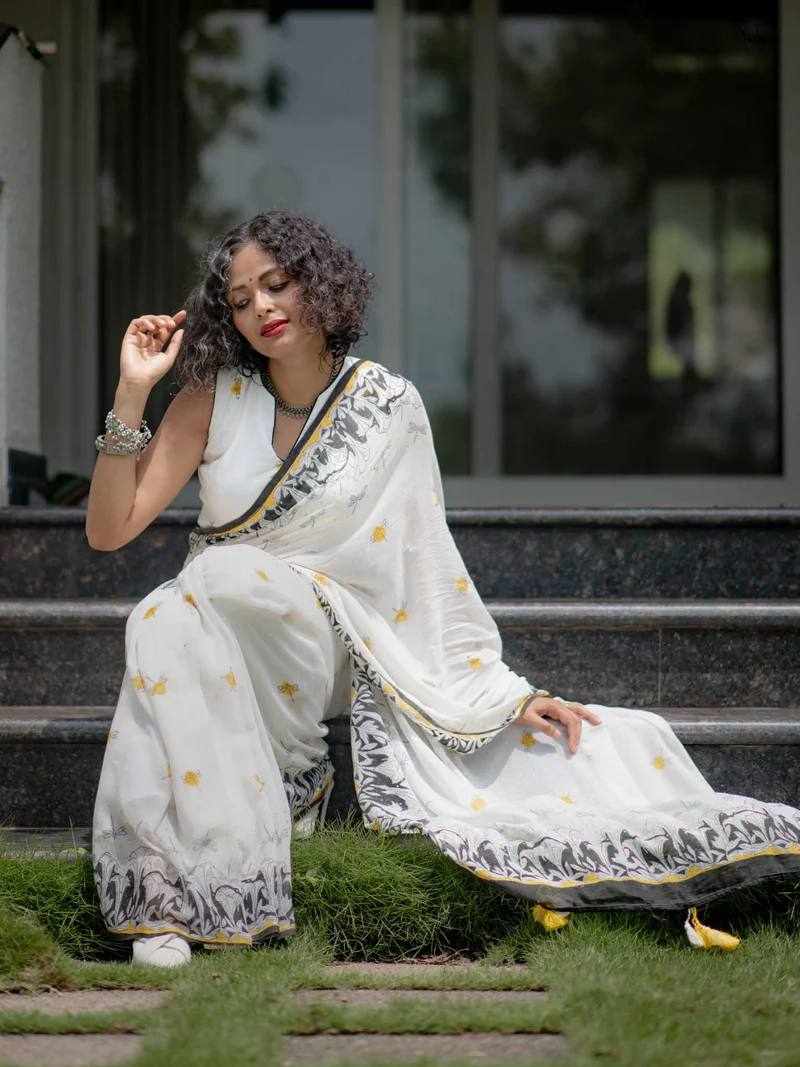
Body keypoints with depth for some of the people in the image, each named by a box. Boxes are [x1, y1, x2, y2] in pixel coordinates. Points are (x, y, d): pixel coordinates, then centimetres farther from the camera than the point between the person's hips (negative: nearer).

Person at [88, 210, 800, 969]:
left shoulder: (388, 405, -1)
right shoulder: (215, 398, 0)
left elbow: (426, 567, 3)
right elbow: (108, 529, -4)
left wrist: (507, 692, -2)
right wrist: (131, 396, -13)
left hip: (336, 646, 0)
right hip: (223, 655, 0)